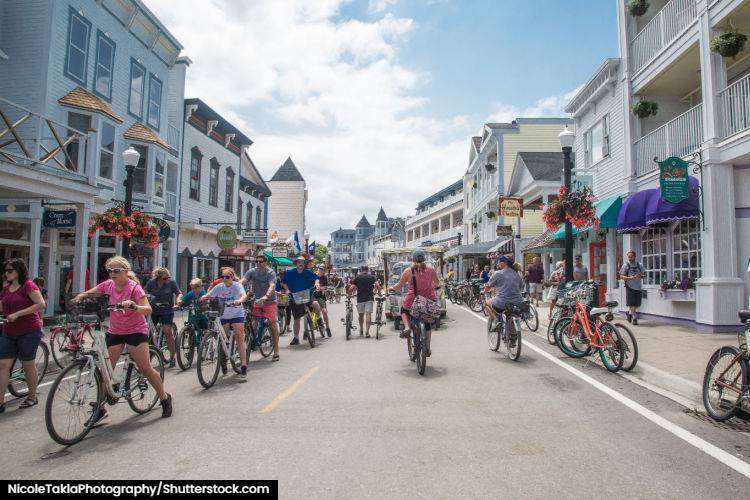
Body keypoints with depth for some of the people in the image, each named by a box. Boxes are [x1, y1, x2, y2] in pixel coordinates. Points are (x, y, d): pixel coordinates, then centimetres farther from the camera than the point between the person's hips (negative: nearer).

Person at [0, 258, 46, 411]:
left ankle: (32, 397, 21)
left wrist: (18, 314, -22)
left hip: (28, 331, -6)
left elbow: (41, 304, -20)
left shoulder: (28, 285, -11)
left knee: (28, 365, 5)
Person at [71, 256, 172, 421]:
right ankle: (100, 407, 17)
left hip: (135, 331, -5)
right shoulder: (108, 285, 0)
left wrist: (133, 306, -46)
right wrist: (79, 297, -9)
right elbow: (89, 293, 13)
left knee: (146, 369, -5)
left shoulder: (134, 287, -17)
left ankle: (165, 398, 11)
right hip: (114, 331, 5)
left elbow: (148, 310, -27)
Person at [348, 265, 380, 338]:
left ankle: (361, 330, 27)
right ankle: (367, 331, -15)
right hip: (369, 298, -1)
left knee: (361, 314, 15)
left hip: (360, 299, 1)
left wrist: (349, 294, 15)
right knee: (368, 314, -5)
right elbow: (377, 286, -7)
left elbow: (351, 288, -1)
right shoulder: (372, 277, 7)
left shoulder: (357, 278, 8)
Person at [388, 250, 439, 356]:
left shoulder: (408, 271, -7)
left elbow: (400, 285, 0)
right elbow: (437, 283, 13)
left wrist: (392, 288, 20)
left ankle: (407, 328, 4)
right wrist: (435, 287, 36)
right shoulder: (430, 269, 0)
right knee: (427, 323, 23)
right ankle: (428, 347, 23)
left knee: (404, 311, 31)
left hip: (413, 301, -2)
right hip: (429, 301, 2)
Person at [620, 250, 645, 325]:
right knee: (631, 304, -7)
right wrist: (630, 278, -22)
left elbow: (644, 274, 11)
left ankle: (629, 313, 29)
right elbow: (621, 276, -5)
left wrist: (640, 276, -13)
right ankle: (634, 318, 4)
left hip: (638, 287, 4)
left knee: (636, 304, 8)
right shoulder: (625, 265, -2)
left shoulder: (639, 265, 8)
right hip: (630, 287, -3)